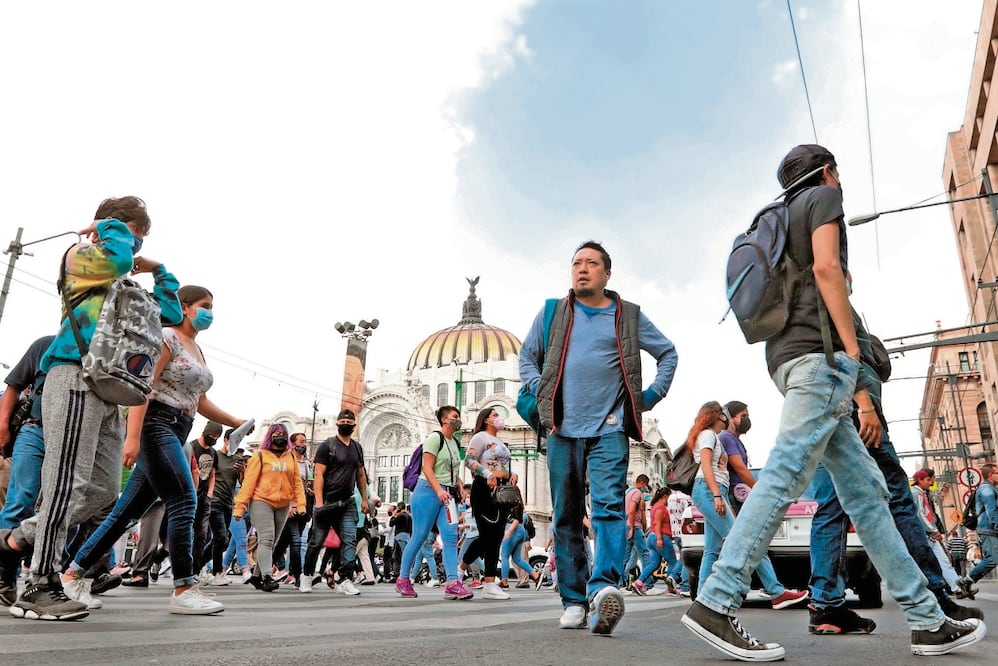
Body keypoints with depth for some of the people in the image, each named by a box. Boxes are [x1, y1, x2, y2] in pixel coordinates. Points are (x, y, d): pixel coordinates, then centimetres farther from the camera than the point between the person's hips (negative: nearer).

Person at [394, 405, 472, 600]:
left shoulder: (456, 443, 17)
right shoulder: (435, 438, -7)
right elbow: (427, 468, -15)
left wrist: (460, 488, 6)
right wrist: (439, 490, -25)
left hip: (447, 495, 7)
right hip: (429, 491, -7)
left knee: (451, 537, -6)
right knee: (419, 538, 0)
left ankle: (452, 583, -12)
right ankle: (403, 579, 15)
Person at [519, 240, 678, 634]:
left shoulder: (629, 316, 11)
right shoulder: (552, 313, 13)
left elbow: (668, 353, 20)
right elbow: (527, 356, 21)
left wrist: (652, 395, 9)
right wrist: (537, 391, 4)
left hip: (609, 428, -1)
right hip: (563, 428, 2)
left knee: (609, 506, -17)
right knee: (566, 516, 4)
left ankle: (604, 587, -26)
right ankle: (574, 602, 12)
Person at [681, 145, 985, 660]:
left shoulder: (780, 218, 30)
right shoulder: (824, 196, 8)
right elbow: (826, 267, -11)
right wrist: (851, 348, -13)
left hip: (789, 355, 9)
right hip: (819, 351, -9)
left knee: (864, 487, 7)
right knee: (785, 476, -17)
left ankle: (927, 620, 11)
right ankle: (715, 604, -20)